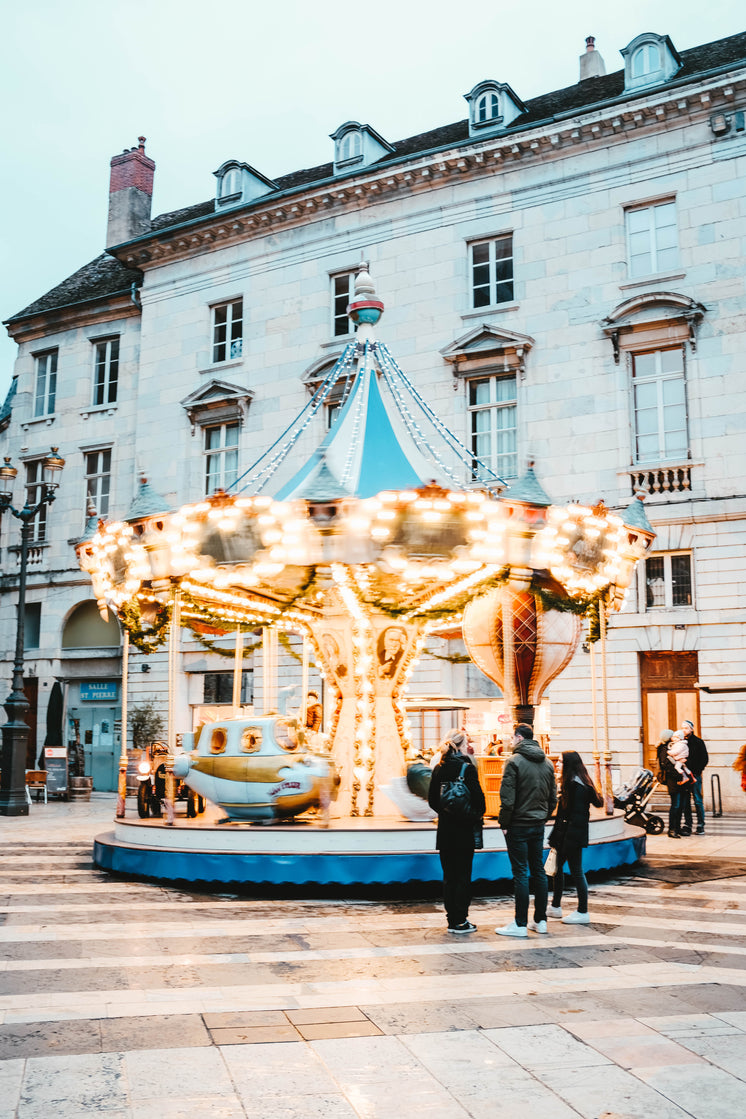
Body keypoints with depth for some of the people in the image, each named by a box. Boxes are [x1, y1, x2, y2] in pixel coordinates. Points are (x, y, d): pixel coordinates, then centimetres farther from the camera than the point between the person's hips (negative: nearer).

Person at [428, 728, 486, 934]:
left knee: (448, 874, 11)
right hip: (464, 829, -5)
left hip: (445, 829, 5)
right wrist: (478, 816, 4)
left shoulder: (439, 769, 3)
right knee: (463, 875, 2)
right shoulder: (467, 768, -13)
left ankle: (452, 918, 16)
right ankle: (460, 920, 4)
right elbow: (478, 797, -14)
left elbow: (432, 799, 7)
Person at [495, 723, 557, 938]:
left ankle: (520, 924, 0)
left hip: (519, 825, -6)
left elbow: (507, 799, -17)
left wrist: (504, 823, -8)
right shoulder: (547, 763, 9)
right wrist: (543, 817, 17)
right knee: (538, 870, 13)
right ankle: (540, 920, 18)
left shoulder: (515, 761, -13)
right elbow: (553, 797, 12)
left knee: (520, 873, -3)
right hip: (538, 825, 7)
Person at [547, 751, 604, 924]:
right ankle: (555, 906, 26)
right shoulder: (570, 783, 11)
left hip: (573, 834, -10)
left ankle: (582, 913, 6)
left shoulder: (576, 785, -18)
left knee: (576, 870, -2)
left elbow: (577, 813, -21)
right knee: (557, 867, 15)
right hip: (565, 833, 10)